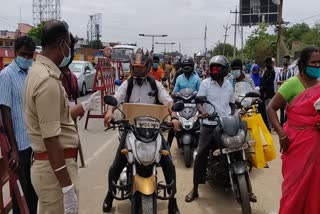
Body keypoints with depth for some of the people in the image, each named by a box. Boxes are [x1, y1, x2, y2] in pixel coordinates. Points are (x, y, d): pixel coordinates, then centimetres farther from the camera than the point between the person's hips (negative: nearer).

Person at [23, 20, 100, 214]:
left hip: (50, 164, 10)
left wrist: (85, 106, 33)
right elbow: (51, 139, -26)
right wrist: (67, 187, -23)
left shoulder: (40, 71, 10)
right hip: (55, 169, -10)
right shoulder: (48, 80, -22)